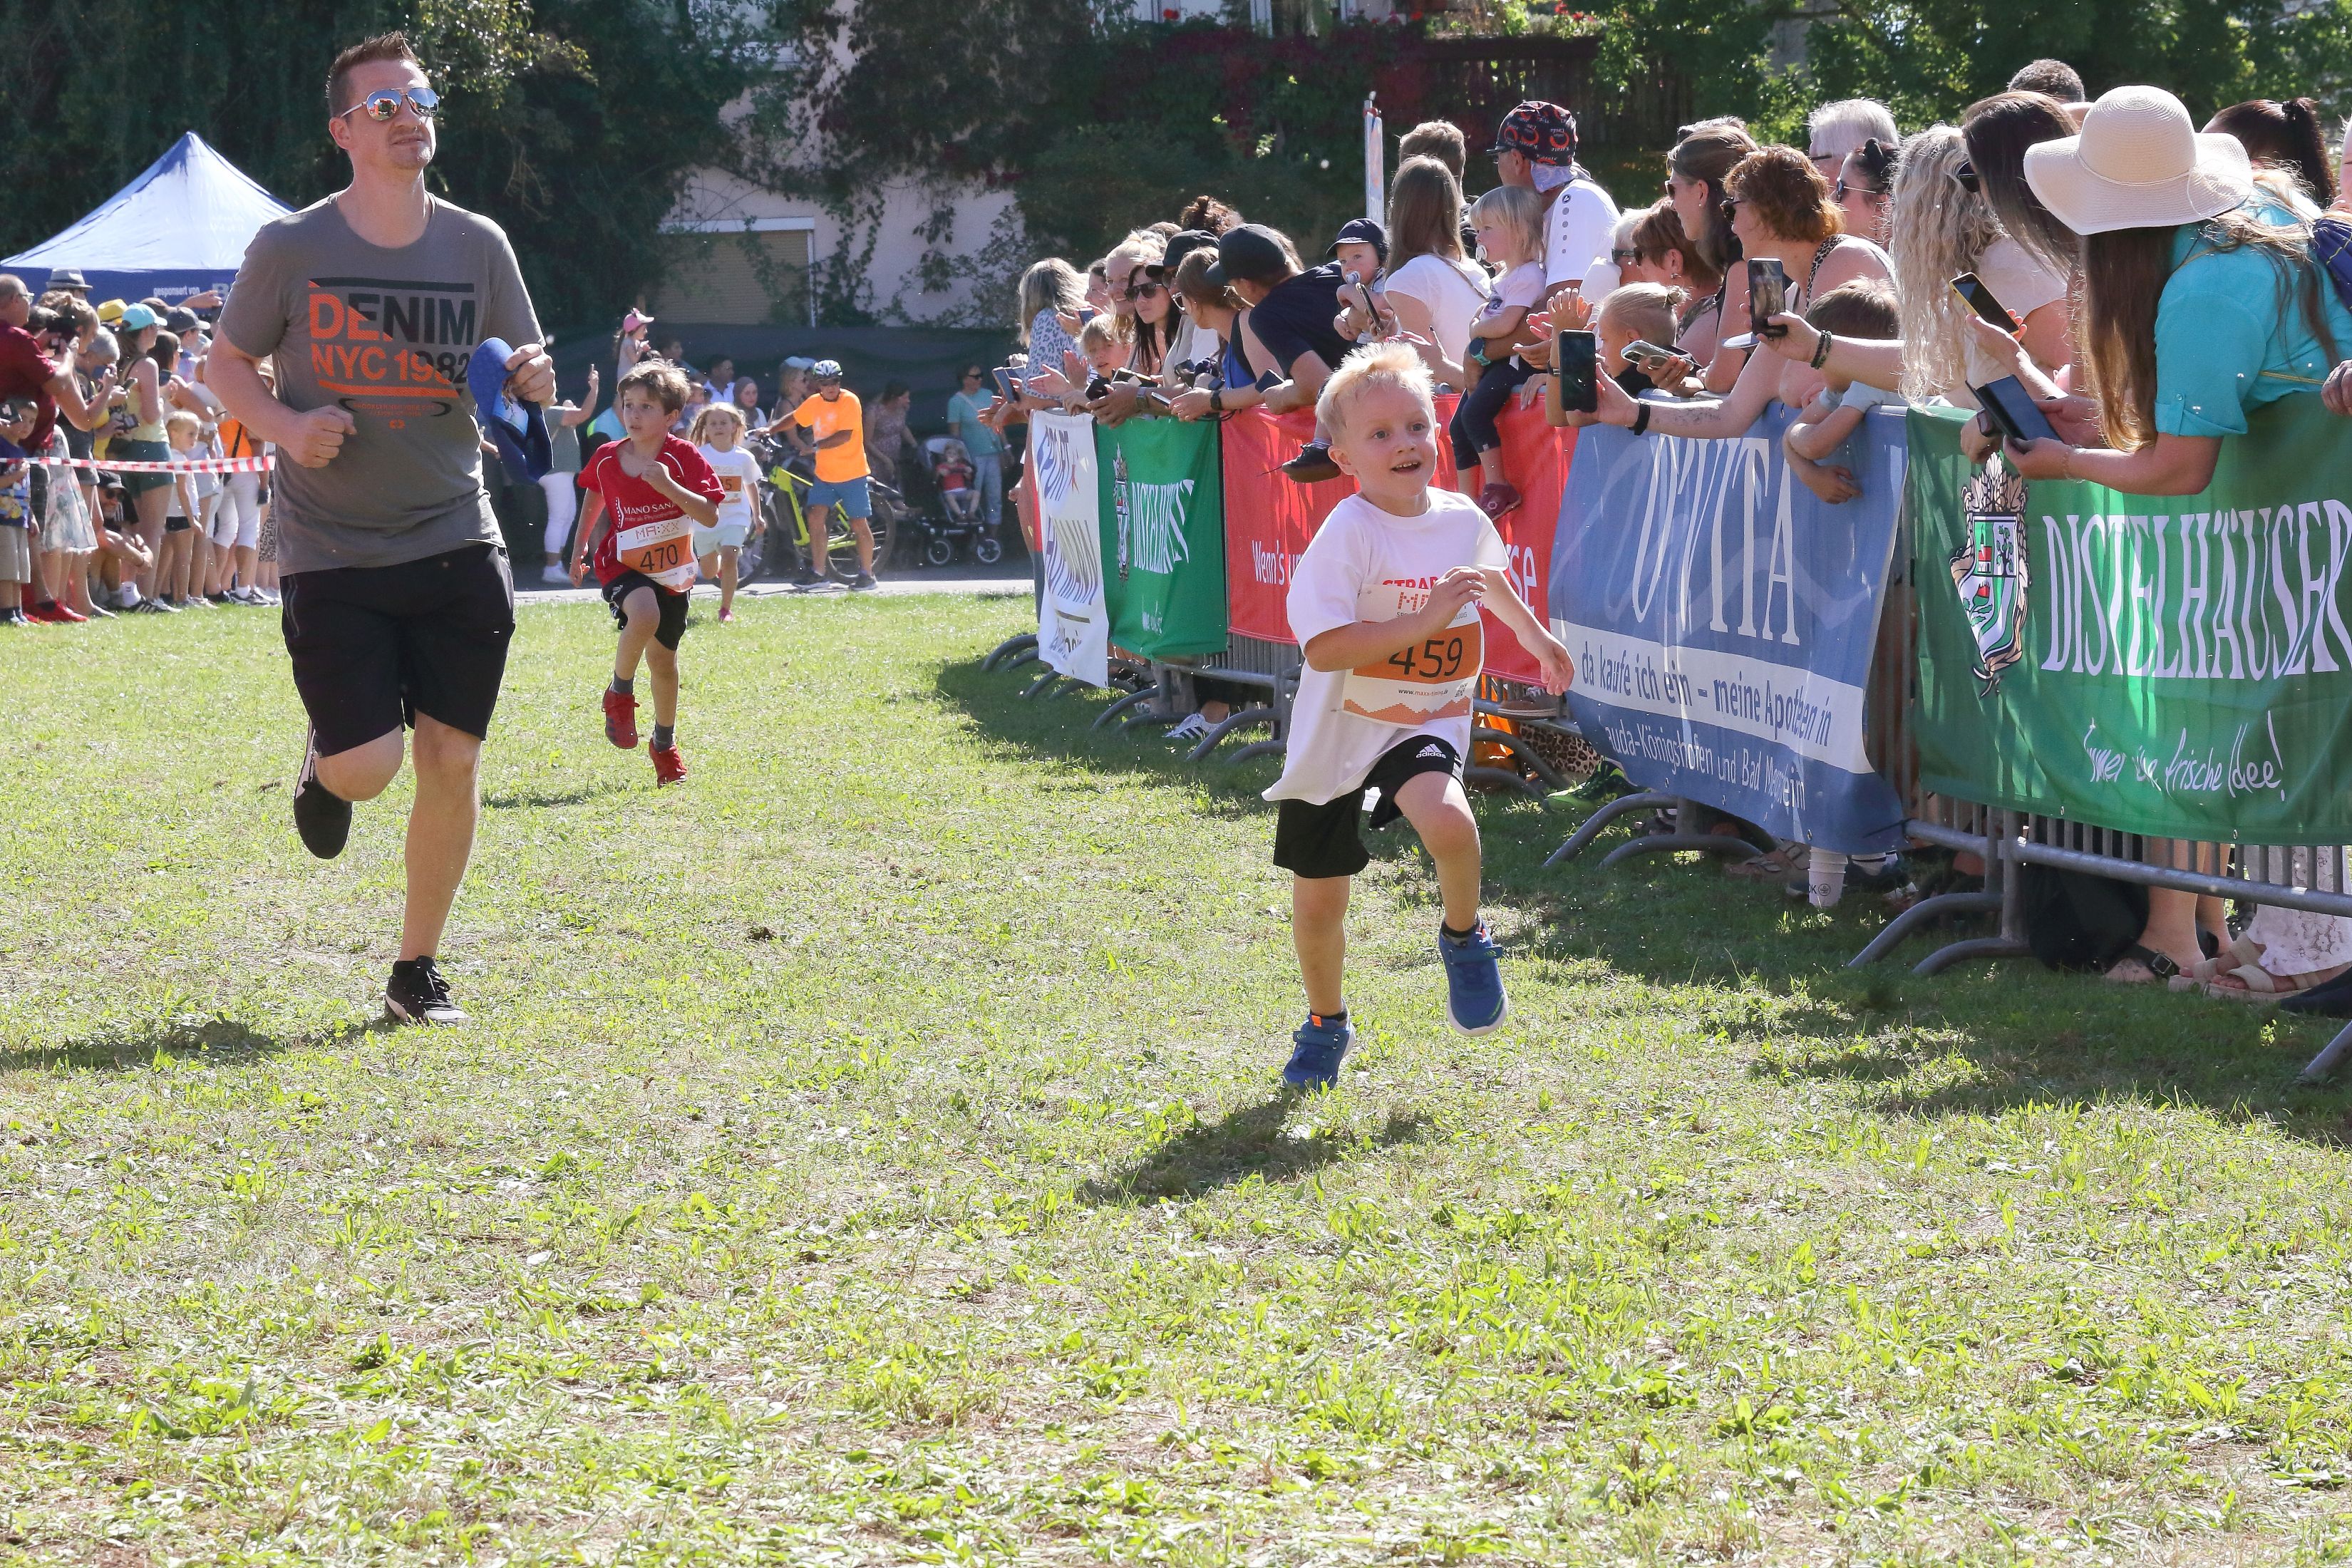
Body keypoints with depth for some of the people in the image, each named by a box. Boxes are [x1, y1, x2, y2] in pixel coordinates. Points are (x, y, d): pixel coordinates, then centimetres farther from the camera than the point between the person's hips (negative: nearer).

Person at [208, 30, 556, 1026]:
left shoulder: (478, 246, 4)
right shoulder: (290, 249, -5)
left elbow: (522, 376, 15)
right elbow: (229, 363, 6)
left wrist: (535, 384, -10)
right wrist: (285, 427, -14)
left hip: (456, 543, 3)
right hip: (330, 552, -3)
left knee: (452, 759, -1)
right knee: (370, 767, -11)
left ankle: (416, 973, 14)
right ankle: (322, 764, 28)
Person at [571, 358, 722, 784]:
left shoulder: (684, 458, -12)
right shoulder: (607, 458, -6)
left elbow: (711, 516, -19)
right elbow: (595, 499, 16)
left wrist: (668, 486, -30)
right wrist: (580, 547, 18)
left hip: (672, 572, 1)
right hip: (621, 565, -1)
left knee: (663, 658, 11)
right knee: (644, 615, -34)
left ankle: (665, 744, 34)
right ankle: (620, 694, -9)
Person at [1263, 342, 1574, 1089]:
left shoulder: (1463, 519, -3)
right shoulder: (1346, 534, -20)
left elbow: (1491, 577, 23)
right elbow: (1322, 647, -29)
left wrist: (1535, 635, 37)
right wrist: (1424, 621, -33)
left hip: (1428, 723, 2)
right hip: (1338, 732, -2)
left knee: (1448, 822, -31)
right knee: (1318, 900, 8)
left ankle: (1464, 940, 0)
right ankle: (1326, 1022, 37)